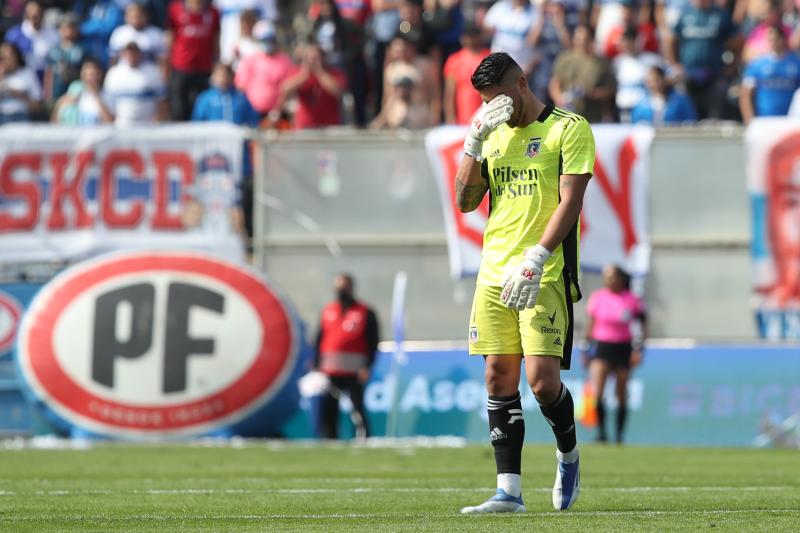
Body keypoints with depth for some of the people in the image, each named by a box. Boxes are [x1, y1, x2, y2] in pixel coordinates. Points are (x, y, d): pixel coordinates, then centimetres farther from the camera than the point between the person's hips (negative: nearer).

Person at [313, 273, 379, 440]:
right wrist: (316, 366, 7)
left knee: (358, 411, -6)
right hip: (330, 372, 4)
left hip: (354, 373, -4)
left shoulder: (366, 313, 1)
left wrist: (367, 367, -13)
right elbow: (319, 340, 15)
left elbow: (373, 343, -2)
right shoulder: (328, 311, 13)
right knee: (328, 412, 4)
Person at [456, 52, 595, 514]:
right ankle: (509, 491, 1)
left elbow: (570, 201, -10)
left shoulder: (568, 128, -2)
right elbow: (466, 201, 12)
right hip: (494, 272, 6)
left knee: (542, 378, -13)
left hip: (546, 275, -6)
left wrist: (535, 260, -19)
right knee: (499, 376, 0)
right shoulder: (493, 135, 18)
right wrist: (474, 143, -1)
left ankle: (568, 455, 15)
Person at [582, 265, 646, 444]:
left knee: (621, 395, 6)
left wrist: (638, 349, -3)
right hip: (600, 347, 0)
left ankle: (620, 435, 17)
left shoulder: (632, 301, -1)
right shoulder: (597, 298, 3)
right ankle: (601, 431, -11)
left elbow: (642, 326, 6)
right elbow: (590, 326, 10)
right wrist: (587, 349, 10)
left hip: (623, 348, 0)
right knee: (596, 392, -17)